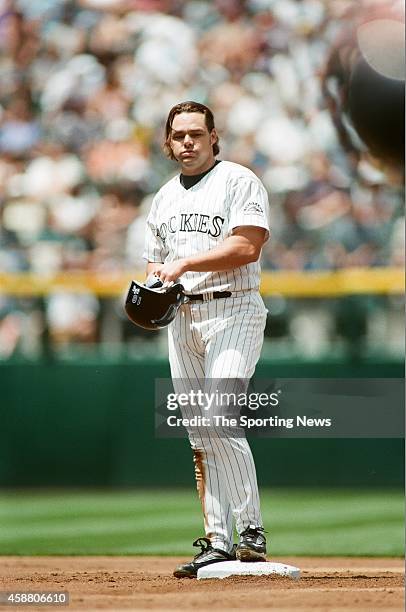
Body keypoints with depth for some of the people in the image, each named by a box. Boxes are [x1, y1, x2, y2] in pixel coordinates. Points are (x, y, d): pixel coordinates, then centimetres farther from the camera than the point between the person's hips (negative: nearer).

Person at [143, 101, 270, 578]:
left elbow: (247, 246, -15)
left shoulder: (239, 181, -3)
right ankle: (218, 542, 6)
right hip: (182, 319, 7)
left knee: (219, 421, -20)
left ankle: (252, 533, -17)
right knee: (200, 436, 4)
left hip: (233, 311, -7)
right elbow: (154, 260, 25)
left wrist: (185, 263, -19)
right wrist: (155, 279, 2)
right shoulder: (164, 198, 19)